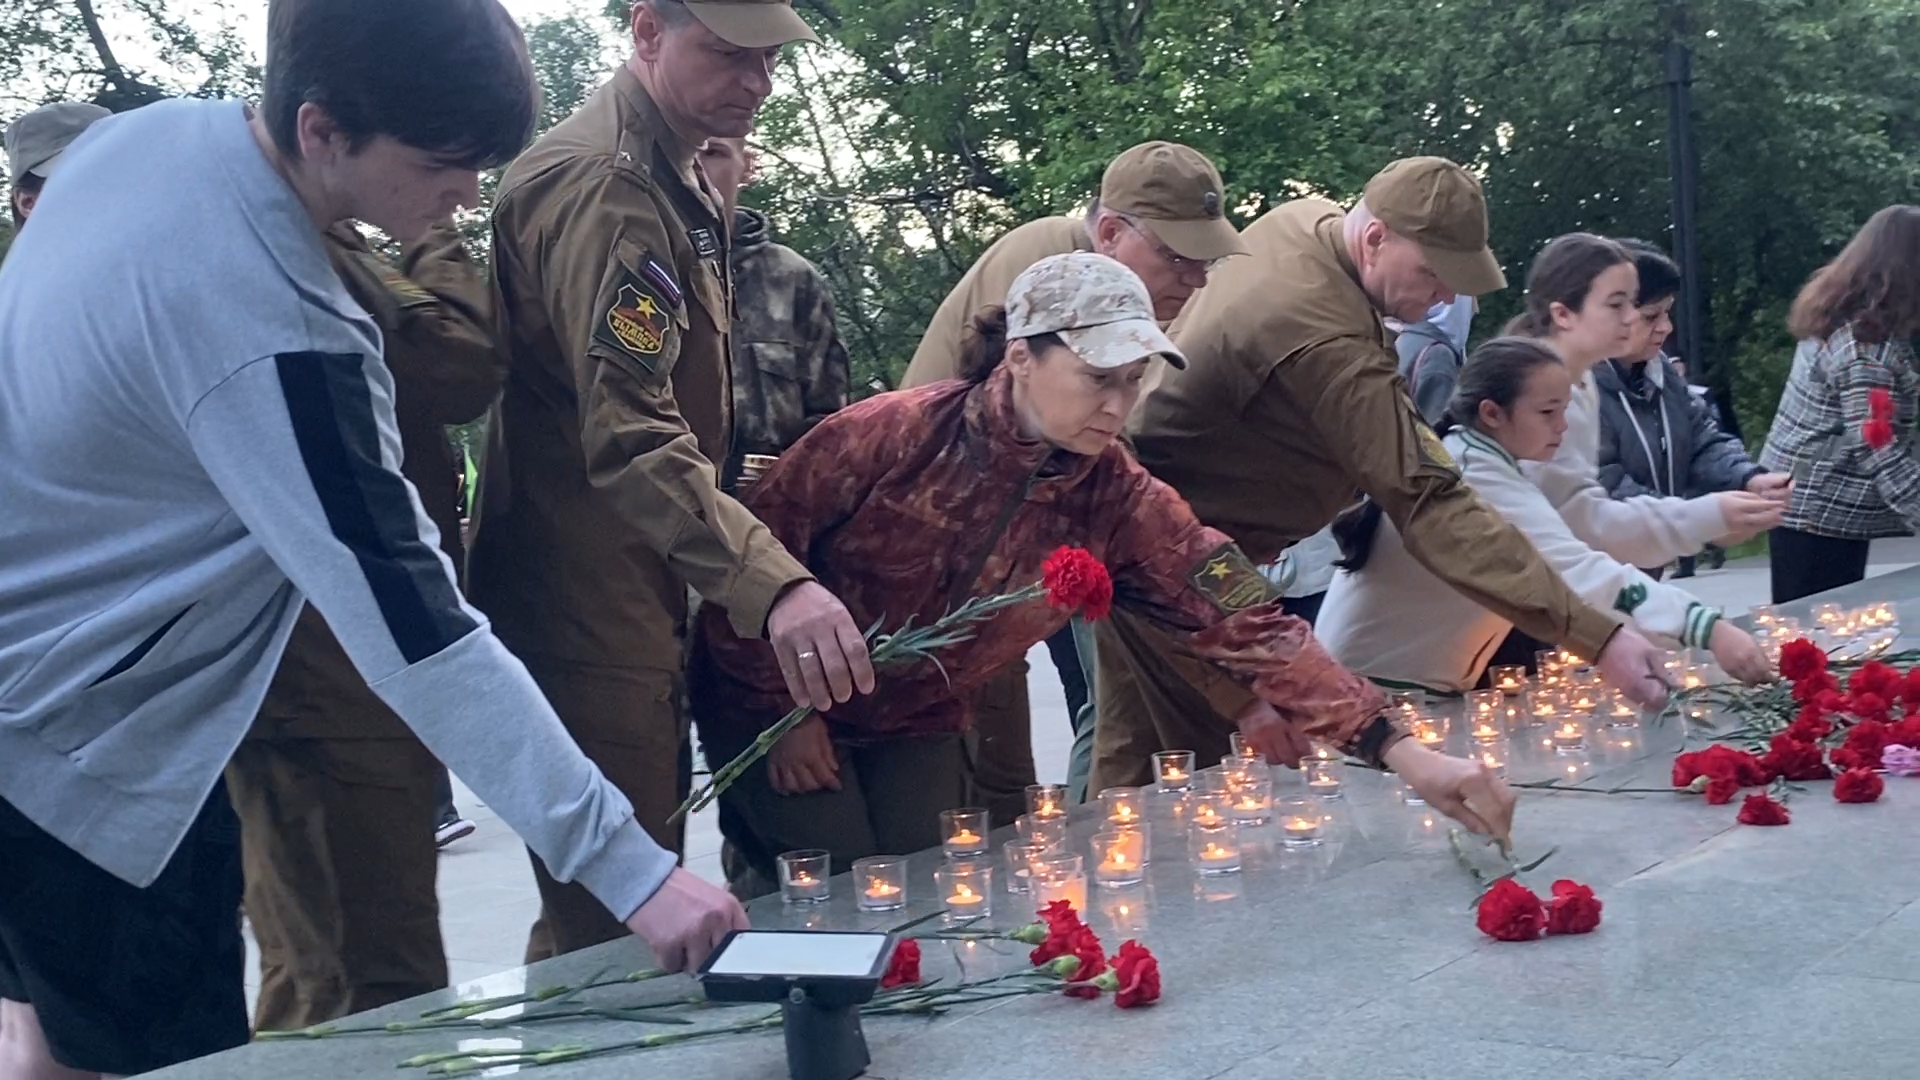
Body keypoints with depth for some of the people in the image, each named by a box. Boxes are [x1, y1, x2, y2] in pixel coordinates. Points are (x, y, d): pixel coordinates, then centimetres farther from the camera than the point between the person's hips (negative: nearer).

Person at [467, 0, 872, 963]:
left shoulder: (678, 179, 15)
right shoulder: (599, 181, -20)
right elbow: (631, 435, -31)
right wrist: (773, 585, -43)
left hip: (645, 595, 11)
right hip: (586, 606, -11)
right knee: (608, 928, -7)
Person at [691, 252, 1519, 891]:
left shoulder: (1120, 503, -15)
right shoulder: (887, 436, -26)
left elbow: (1244, 622, -23)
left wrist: (1396, 749, -31)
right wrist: (783, 709, -12)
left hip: (915, 729, 4)